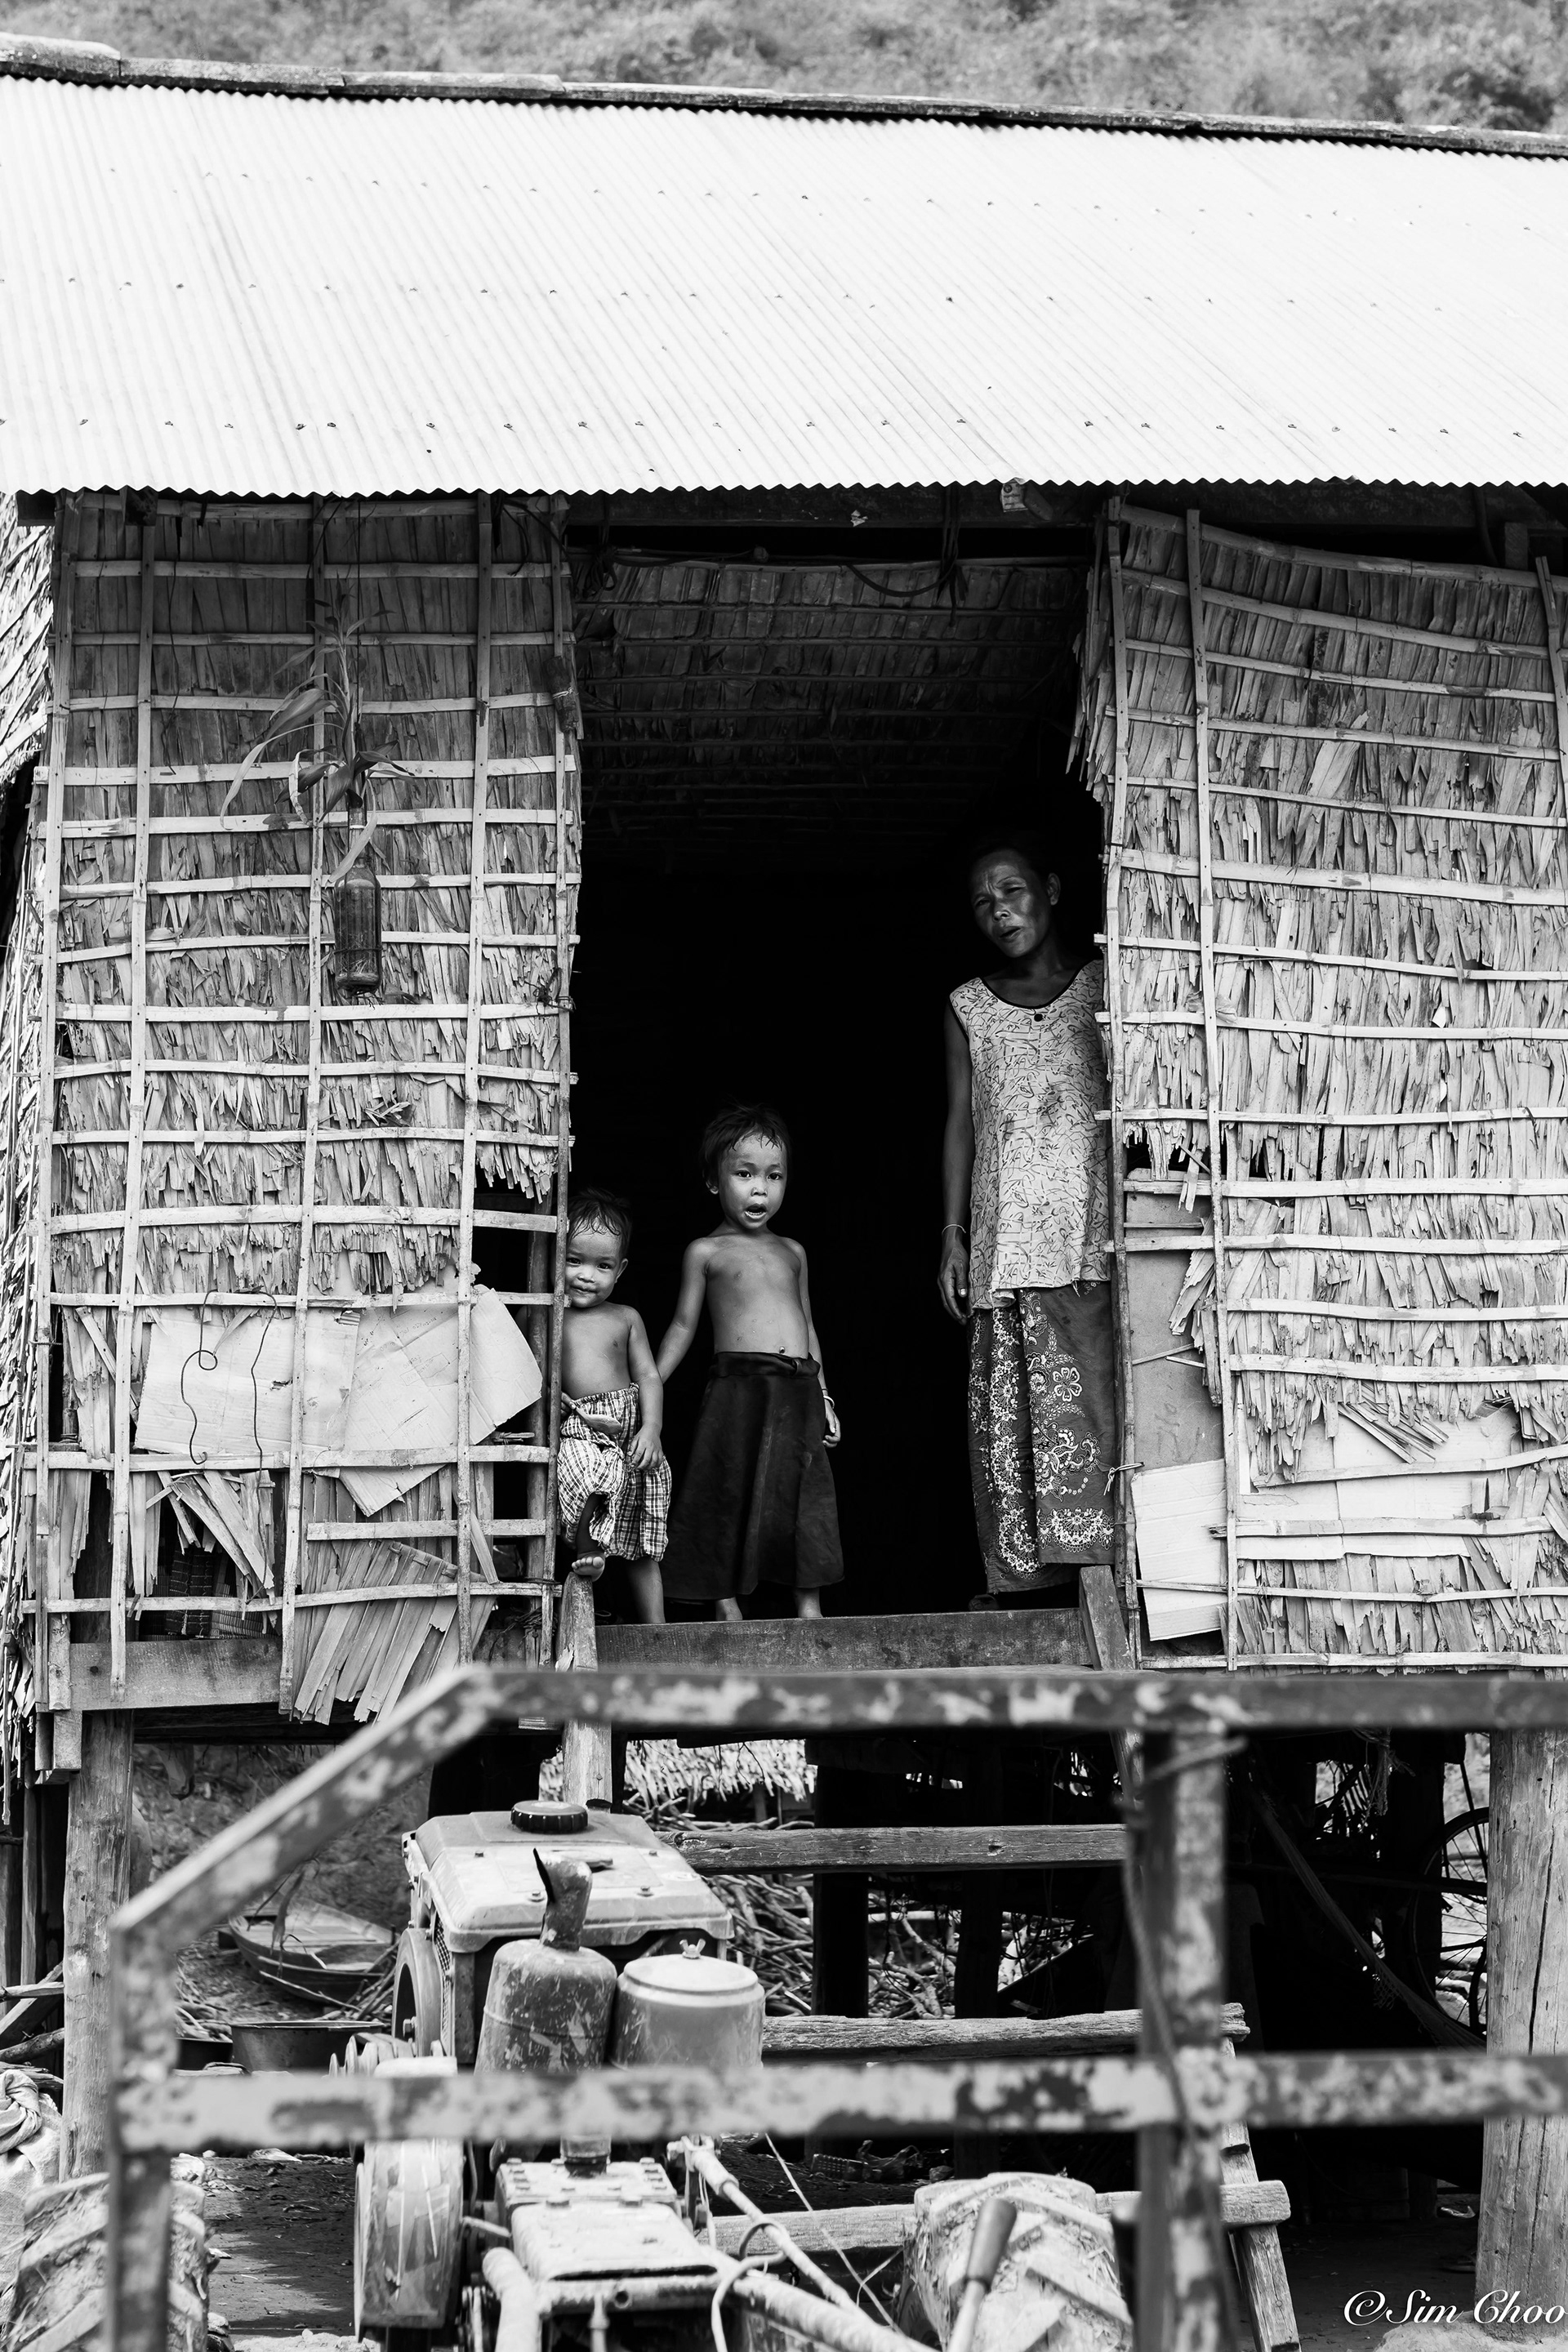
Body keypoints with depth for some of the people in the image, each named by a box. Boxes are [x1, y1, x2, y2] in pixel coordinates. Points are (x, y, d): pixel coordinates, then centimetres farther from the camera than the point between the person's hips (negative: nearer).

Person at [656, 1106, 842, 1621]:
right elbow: (683, 1325, 7)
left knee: (805, 1499, 2)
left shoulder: (792, 1252, 17)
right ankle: (727, 1608, 1)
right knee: (730, 1497, -5)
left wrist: (823, 1398, 17)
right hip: (738, 1385, -4)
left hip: (798, 1391, 4)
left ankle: (809, 1608, 7)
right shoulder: (707, 1251, 5)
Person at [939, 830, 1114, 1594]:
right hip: (1007, 1239, 2)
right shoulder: (969, 1008, 14)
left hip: (1095, 1236, -2)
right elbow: (960, 1124, 13)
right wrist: (952, 1234, 5)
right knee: (1009, 1418, -4)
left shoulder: (1103, 988, 9)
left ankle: (1103, 1568, -13)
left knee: (1096, 1403, -12)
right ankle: (1031, 1579, -4)